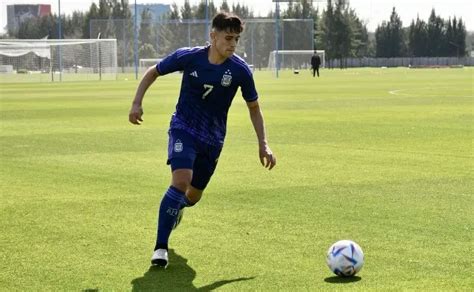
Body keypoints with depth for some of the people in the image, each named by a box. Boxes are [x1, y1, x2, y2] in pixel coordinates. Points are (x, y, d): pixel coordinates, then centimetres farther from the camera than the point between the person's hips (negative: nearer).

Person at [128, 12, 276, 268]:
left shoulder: (240, 70, -13)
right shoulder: (188, 57, -16)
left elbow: (254, 108, 2)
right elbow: (153, 72, 2)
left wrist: (263, 145, -4)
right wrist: (137, 103, -7)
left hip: (212, 139, 3)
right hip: (183, 129, -3)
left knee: (193, 196, 12)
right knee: (181, 180, -26)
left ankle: (177, 206, 53)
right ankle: (160, 247, -18)